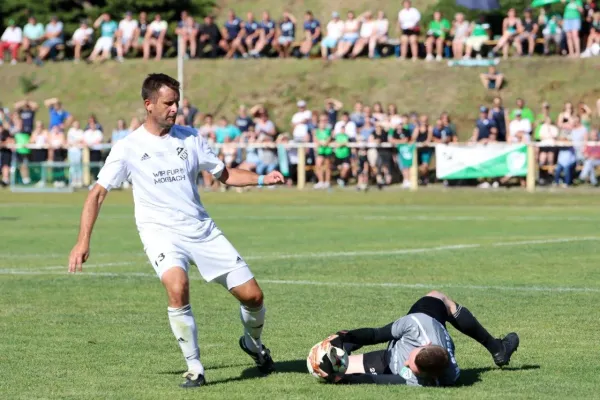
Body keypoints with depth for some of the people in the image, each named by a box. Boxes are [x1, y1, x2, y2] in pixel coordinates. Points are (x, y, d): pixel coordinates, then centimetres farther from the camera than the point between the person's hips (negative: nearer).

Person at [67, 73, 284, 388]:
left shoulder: (190, 138, 7)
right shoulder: (128, 148, -1)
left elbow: (224, 174, 17)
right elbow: (97, 193, 1)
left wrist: (262, 179, 0)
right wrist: (83, 241, -7)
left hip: (201, 229, 4)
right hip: (160, 232, -3)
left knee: (252, 295, -2)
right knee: (177, 287, -34)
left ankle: (253, 343, 32)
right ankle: (194, 369, -18)